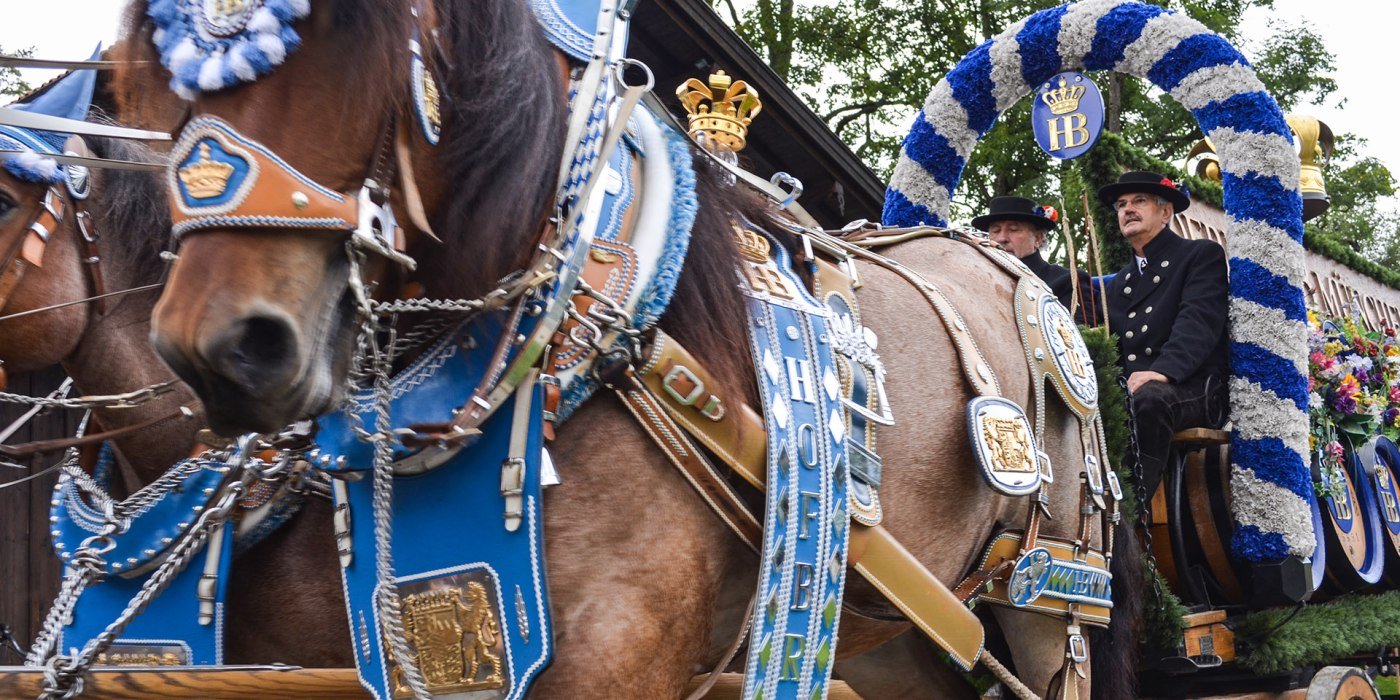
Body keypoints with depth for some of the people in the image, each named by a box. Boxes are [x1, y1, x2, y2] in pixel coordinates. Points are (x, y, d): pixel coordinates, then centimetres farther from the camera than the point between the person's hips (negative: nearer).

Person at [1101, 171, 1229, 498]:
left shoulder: (1202, 256, 7)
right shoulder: (1120, 281, 27)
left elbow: (1198, 322, -11)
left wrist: (1162, 371, -28)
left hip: (1193, 390, -5)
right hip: (1127, 391, 5)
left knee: (1148, 398, -38)